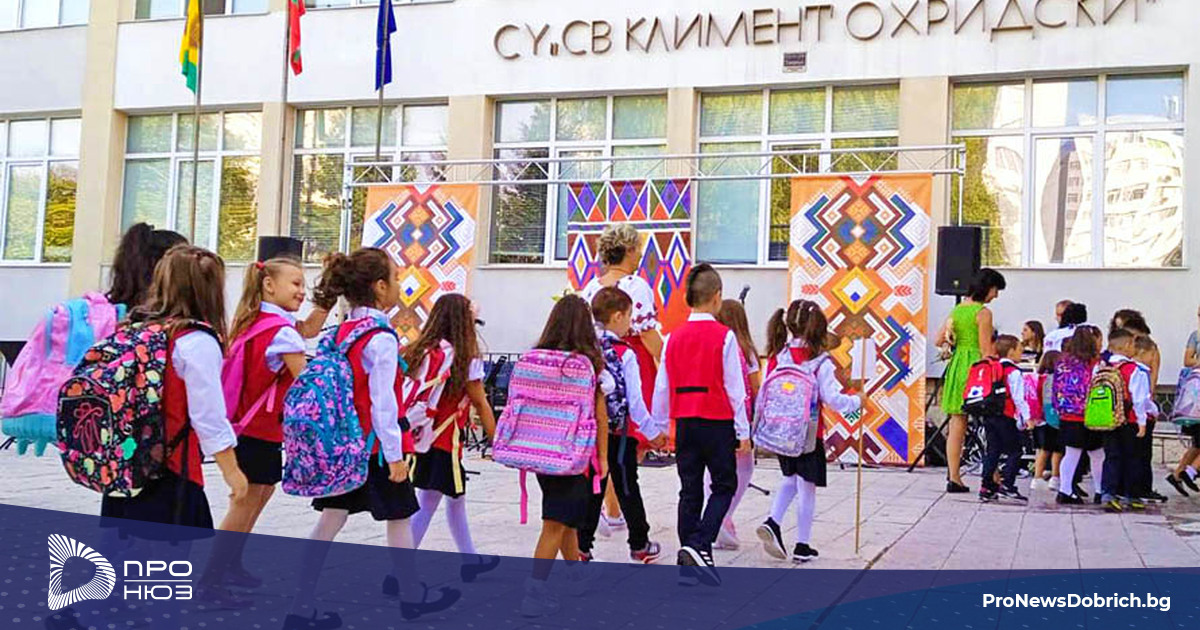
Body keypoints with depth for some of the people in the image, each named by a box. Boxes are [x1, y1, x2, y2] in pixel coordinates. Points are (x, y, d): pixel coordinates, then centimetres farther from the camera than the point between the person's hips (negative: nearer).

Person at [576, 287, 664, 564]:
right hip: (620, 433, -4)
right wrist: (652, 432, -1)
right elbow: (634, 402, -13)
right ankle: (640, 546, 23)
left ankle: (582, 546, 8)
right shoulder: (625, 355, -13)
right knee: (627, 490, 9)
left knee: (592, 489, 11)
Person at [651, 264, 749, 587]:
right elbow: (734, 387, -8)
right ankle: (698, 546, -9)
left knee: (690, 490, 11)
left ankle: (691, 563, 15)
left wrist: (659, 426, 16)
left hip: (684, 423, 4)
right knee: (724, 485, 9)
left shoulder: (674, 338, 3)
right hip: (717, 423, -4)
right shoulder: (724, 337, -9)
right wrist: (742, 430, -2)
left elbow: (662, 387, 7)